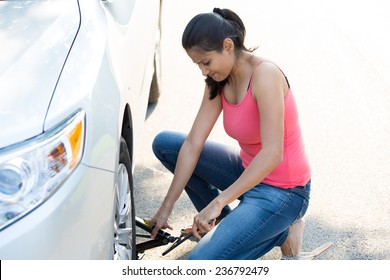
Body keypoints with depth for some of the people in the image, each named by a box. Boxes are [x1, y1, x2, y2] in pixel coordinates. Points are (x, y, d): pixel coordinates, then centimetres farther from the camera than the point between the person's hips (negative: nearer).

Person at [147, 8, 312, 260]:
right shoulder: (220, 82, 0)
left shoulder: (264, 74, -24)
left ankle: (280, 231, 1)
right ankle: (225, 221, 11)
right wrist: (166, 208, -4)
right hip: (249, 172, 8)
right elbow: (193, 144, -2)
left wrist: (218, 202, -31)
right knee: (164, 144, 6)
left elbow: (272, 154, -30)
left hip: (282, 191, -8)